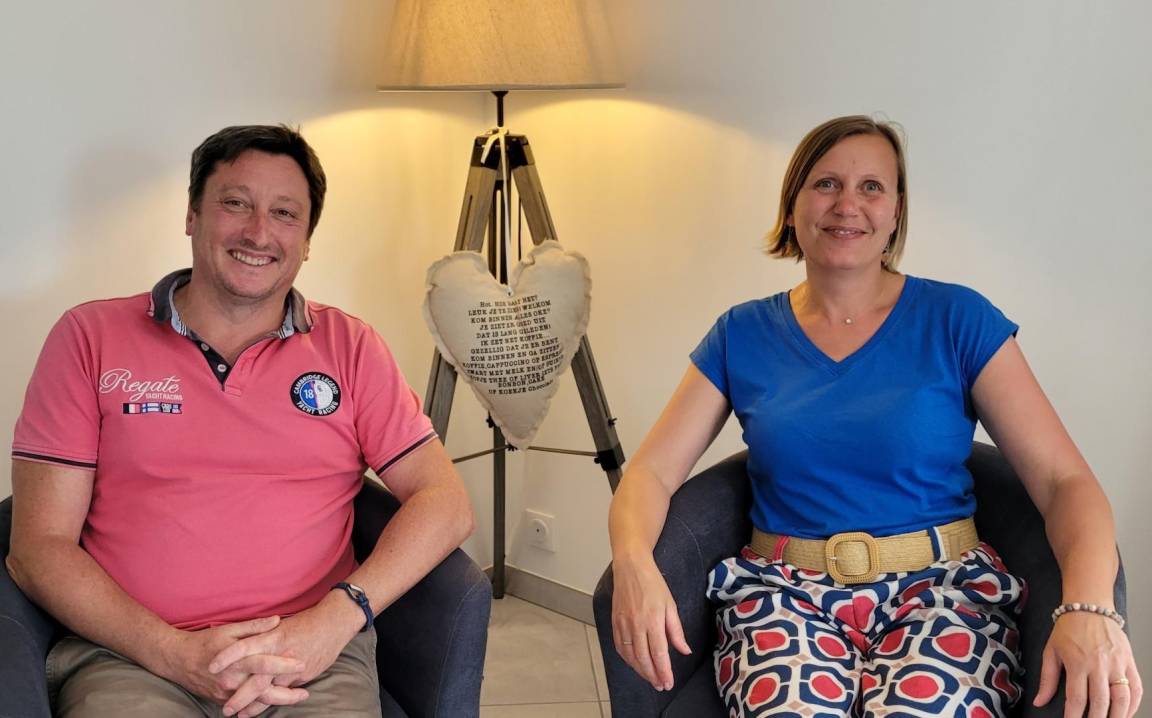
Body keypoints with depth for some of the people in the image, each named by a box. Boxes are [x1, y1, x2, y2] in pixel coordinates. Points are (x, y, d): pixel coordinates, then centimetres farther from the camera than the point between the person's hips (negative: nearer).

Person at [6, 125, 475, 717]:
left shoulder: (348, 346, 12)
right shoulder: (89, 336, 9)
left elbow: (446, 504, 5)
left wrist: (333, 620, -11)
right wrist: (173, 652, -10)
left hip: (311, 660, 1)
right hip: (128, 657, 0)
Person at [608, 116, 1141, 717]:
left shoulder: (958, 319, 3)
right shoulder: (742, 335, 8)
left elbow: (1065, 481, -3)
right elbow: (651, 472, 3)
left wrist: (1090, 609, -22)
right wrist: (634, 565, -19)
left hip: (942, 585, 0)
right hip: (784, 589, 1)